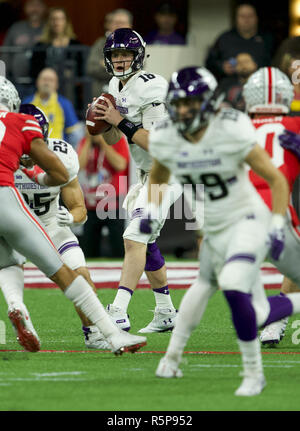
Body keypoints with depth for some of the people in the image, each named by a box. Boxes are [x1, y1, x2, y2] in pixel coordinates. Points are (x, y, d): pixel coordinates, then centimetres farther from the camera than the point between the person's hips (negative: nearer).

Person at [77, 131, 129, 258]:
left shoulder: (118, 140, -1)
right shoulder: (84, 142, 10)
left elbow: (120, 165, -16)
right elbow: (80, 166, -6)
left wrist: (103, 142, -13)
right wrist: (89, 141, -6)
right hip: (91, 207, 4)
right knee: (89, 253, 5)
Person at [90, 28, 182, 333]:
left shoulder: (149, 89, -20)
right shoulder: (117, 87, 9)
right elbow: (111, 140, 14)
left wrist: (121, 121, -24)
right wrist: (103, 120, -6)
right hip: (148, 173, 10)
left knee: (135, 239, -20)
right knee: (145, 244, 16)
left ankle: (118, 313, -27)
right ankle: (165, 314, 29)